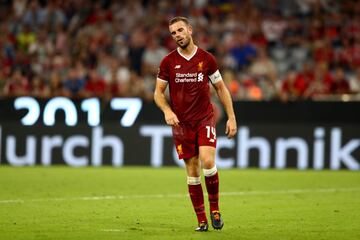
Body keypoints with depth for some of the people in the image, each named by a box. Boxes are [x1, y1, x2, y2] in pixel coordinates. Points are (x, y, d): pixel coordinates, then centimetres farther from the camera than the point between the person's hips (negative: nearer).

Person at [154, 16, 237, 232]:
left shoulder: (207, 59, 1)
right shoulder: (168, 62, 1)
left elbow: (221, 88, 9)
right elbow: (158, 93, 7)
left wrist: (231, 117, 4)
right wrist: (167, 111, -13)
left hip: (205, 118, -1)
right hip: (181, 123, 1)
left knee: (208, 161, -20)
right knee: (193, 172, 0)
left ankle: (215, 208, -1)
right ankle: (202, 220, 8)